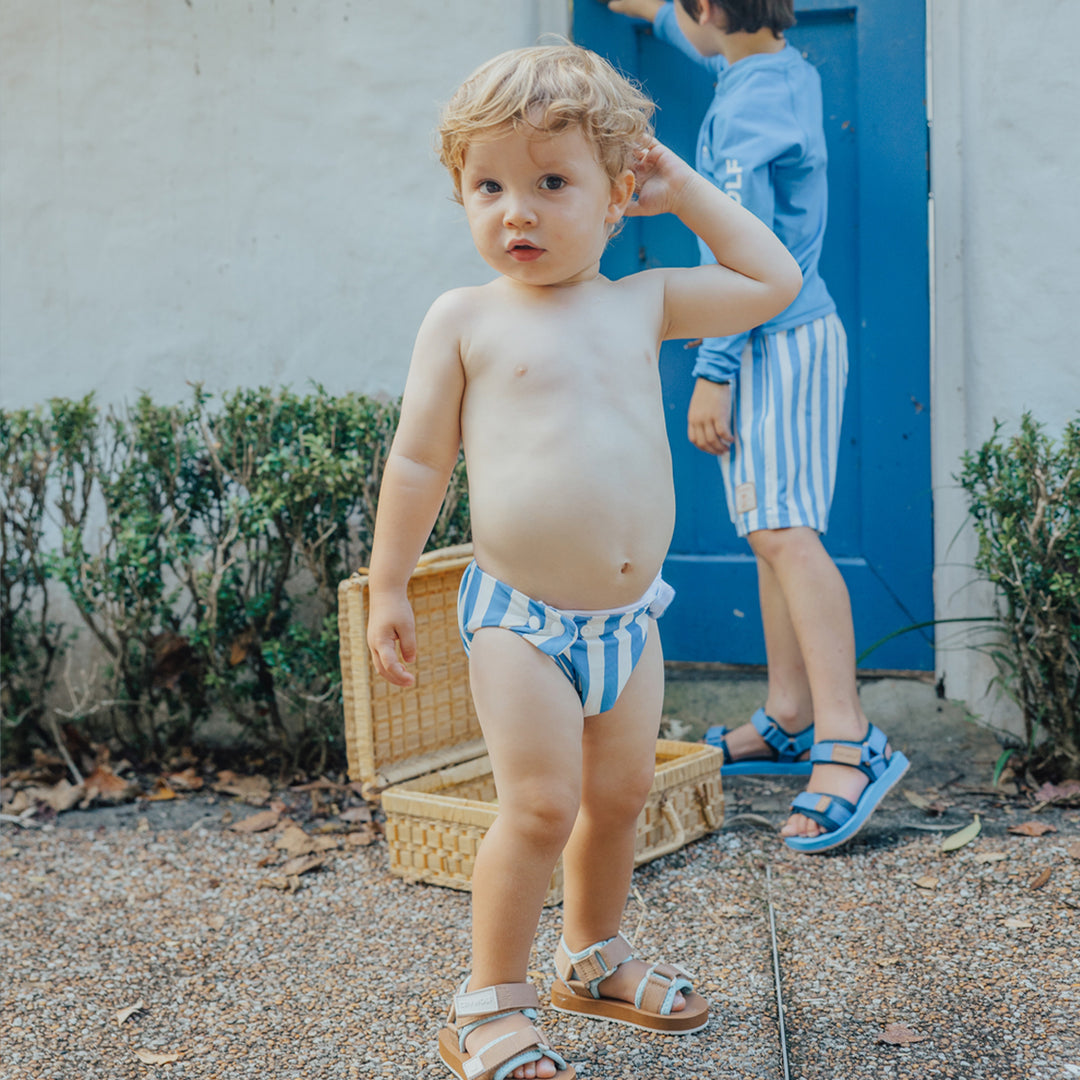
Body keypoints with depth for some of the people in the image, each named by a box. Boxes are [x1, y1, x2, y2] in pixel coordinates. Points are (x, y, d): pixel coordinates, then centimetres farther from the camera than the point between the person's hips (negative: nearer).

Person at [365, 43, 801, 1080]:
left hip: (627, 617, 5)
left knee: (620, 797, 16)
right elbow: (419, 458, 1)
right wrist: (387, 586, 1)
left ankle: (593, 957, 37)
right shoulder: (465, 318, -3)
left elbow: (774, 283, 16)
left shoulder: (645, 301, 6)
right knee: (540, 807, -9)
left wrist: (687, 192, 13)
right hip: (519, 616, -4)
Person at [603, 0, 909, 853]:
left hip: (775, 340, -10)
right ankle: (789, 723, 15)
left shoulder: (744, 109, -16)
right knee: (772, 531, 10)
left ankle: (850, 742, -22)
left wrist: (713, 370, -19)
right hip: (789, 331, 10)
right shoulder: (787, 71, 13)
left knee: (784, 528, -17)